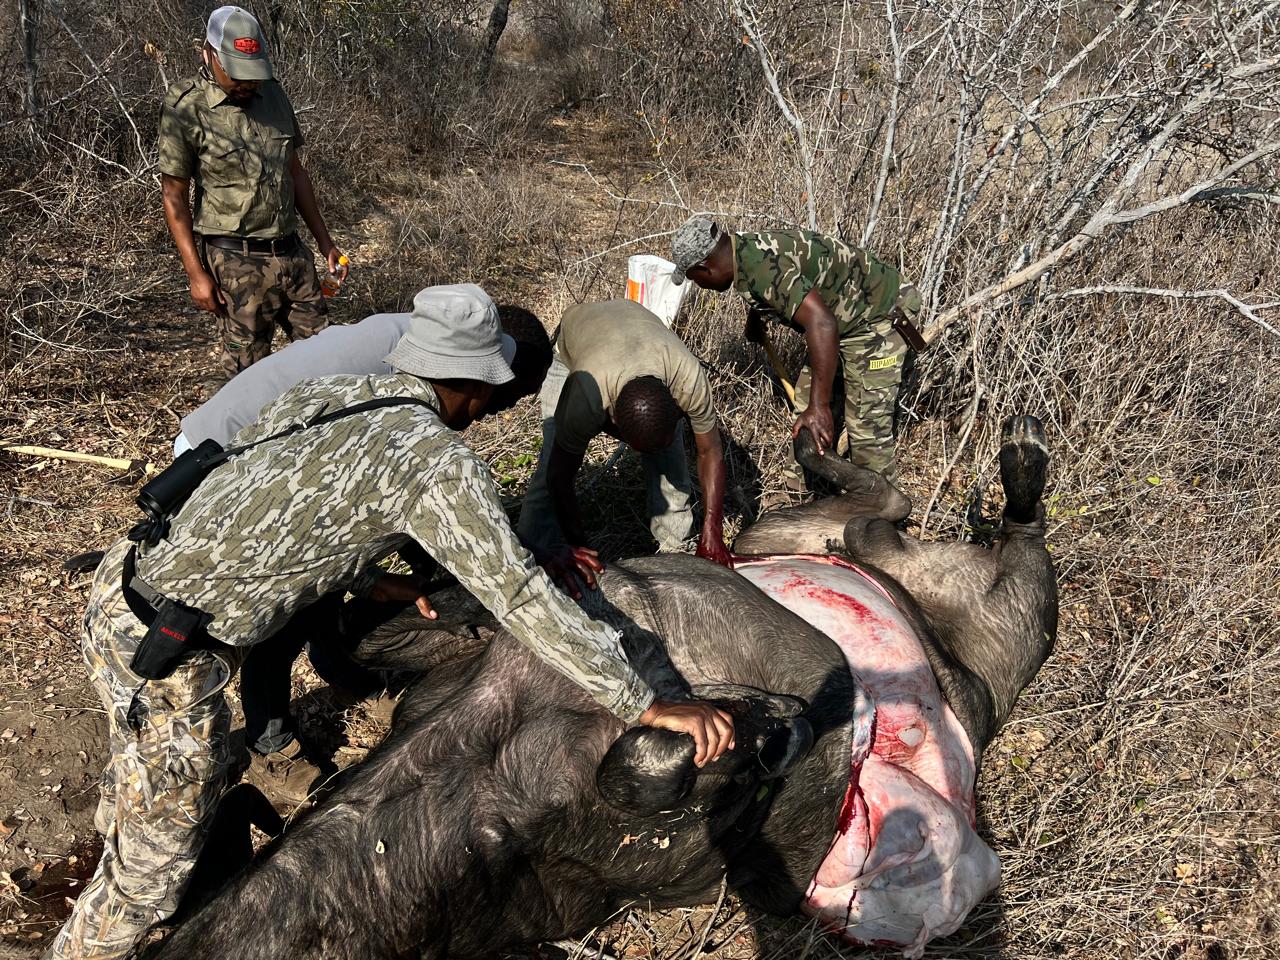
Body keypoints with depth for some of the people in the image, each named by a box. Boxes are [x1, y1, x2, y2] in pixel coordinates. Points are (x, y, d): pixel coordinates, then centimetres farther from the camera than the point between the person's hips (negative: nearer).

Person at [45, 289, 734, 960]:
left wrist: (367, 578, 15)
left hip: (118, 589, 8)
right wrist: (646, 707, -10)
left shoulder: (322, 393, 6)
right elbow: (521, 597, -16)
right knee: (153, 871, 15)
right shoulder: (440, 461, -15)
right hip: (167, 659, -8)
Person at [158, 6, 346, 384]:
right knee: (247, 368, 2)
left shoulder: (272, 94, 8)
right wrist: (196, 273, -12)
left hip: (292, 252, 6)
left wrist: (325, 241, 14)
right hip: (237, 263, -5)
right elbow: (174, 196, -7)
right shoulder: (186, 108, -9)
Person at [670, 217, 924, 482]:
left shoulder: (759, 266, -32)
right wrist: (754, 319, 40)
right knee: (805, 403, 15)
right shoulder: (746, 249, -1)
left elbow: (821, 322, -43)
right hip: (843, 321, 10)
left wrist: (819, 406, -44)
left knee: (866, 429, -10)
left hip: (877, 320, -10)